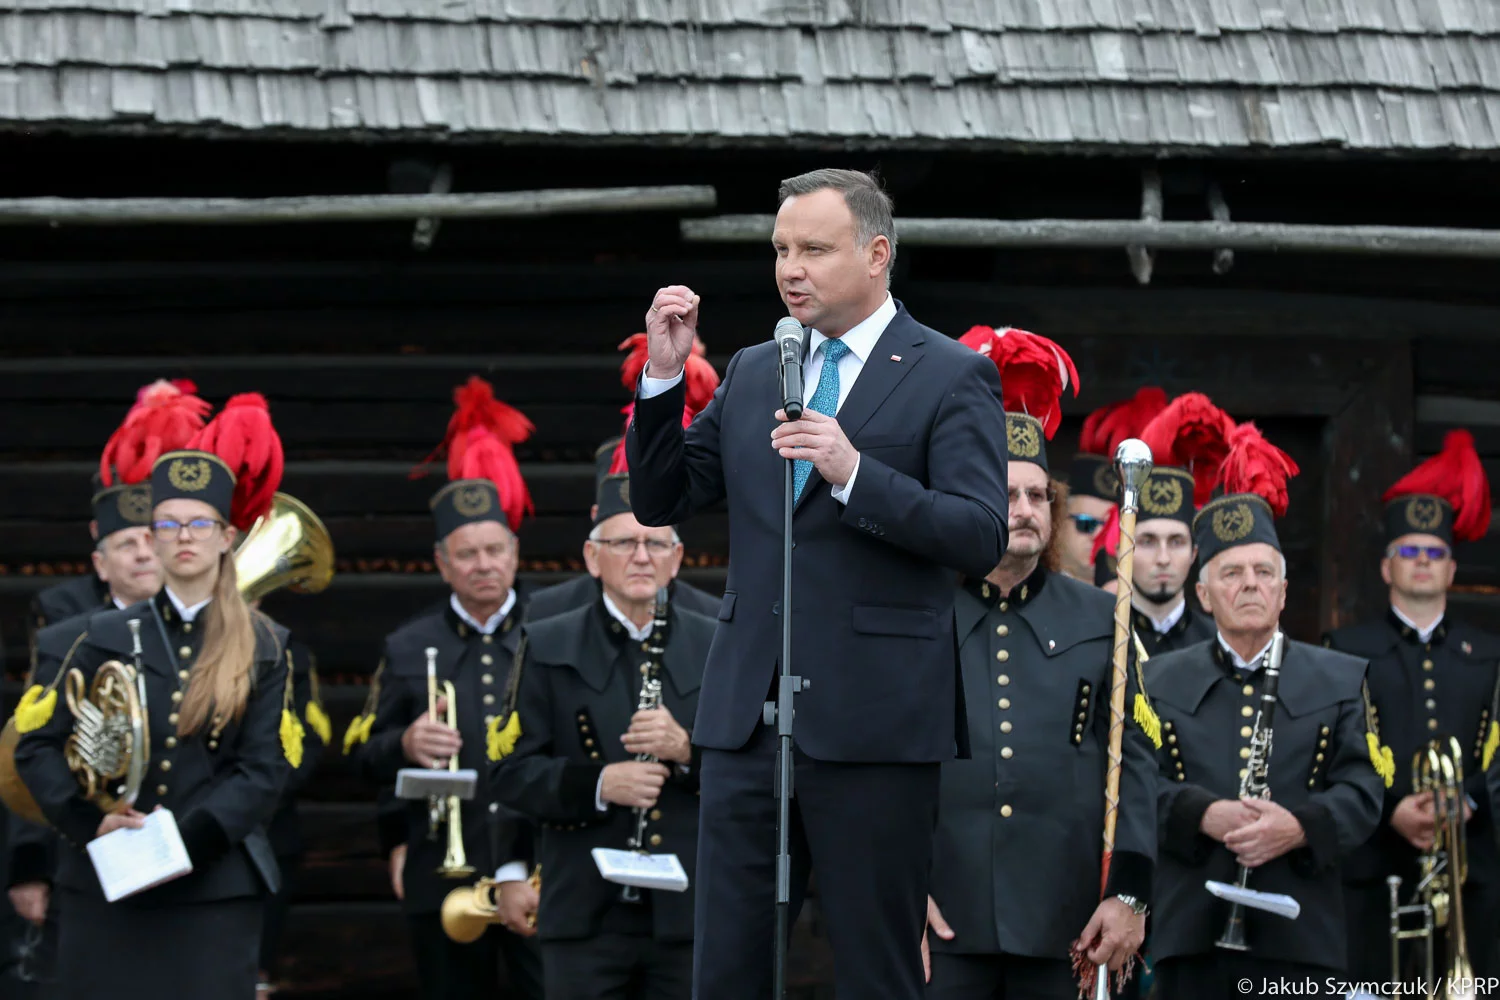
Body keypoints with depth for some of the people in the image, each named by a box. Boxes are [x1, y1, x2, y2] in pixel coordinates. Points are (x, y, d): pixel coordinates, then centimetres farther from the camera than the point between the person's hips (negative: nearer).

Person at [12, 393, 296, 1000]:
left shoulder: (263, 648, 5)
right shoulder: (109, 636, 7)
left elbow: (265, 769, -3)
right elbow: (37, 745, 3)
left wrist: (185, 836, -16)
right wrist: (88, 819, -14)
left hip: (215, 889, -1)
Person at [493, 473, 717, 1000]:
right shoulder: (546, 648, 7)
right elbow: (512, 773, 1)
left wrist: (688, 750, -14)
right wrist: (595, 784, -16)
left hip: (688, 917, 1)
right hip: (586, 915, -1)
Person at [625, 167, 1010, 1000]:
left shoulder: (952, 377, -1)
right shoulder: (750, 373, 15)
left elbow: (983, 538, -11)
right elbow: (659, 503, 13)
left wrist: (855, 475, -23)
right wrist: (663, 376, 0)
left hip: (874, 720, -5)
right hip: (747, 713, 5)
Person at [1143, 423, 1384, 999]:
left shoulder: (1340, 681, 13)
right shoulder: (1159, 681, 14)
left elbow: (1361, 791, 4)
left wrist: (1299, 827, -16)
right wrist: (1205, 816, -16)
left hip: (1298, 934, 0)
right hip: (1191, 928, 0)